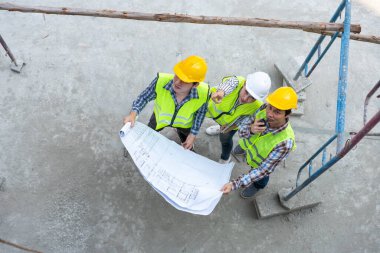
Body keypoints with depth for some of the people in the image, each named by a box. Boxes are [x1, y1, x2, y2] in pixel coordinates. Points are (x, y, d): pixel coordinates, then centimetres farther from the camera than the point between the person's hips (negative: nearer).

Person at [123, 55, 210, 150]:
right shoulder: (161, 81, -43)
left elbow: (200, 113, -18)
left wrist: (193, 134, -11)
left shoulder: (203, 93, -41)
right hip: (160, 117, 0)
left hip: (184, 123, 1)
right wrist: (133, 114, -38)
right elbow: (144, 97, -22)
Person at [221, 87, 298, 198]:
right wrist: (250, 129, -47)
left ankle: (258, 185, 66)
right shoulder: (264, 109, -36)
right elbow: (241, 130, -23)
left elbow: (264, 170, -40)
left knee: (261, 176, 30)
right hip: (247, 144, 3)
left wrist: (235, 183, -48)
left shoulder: (285, 142, -47)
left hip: (261, 161, -3)